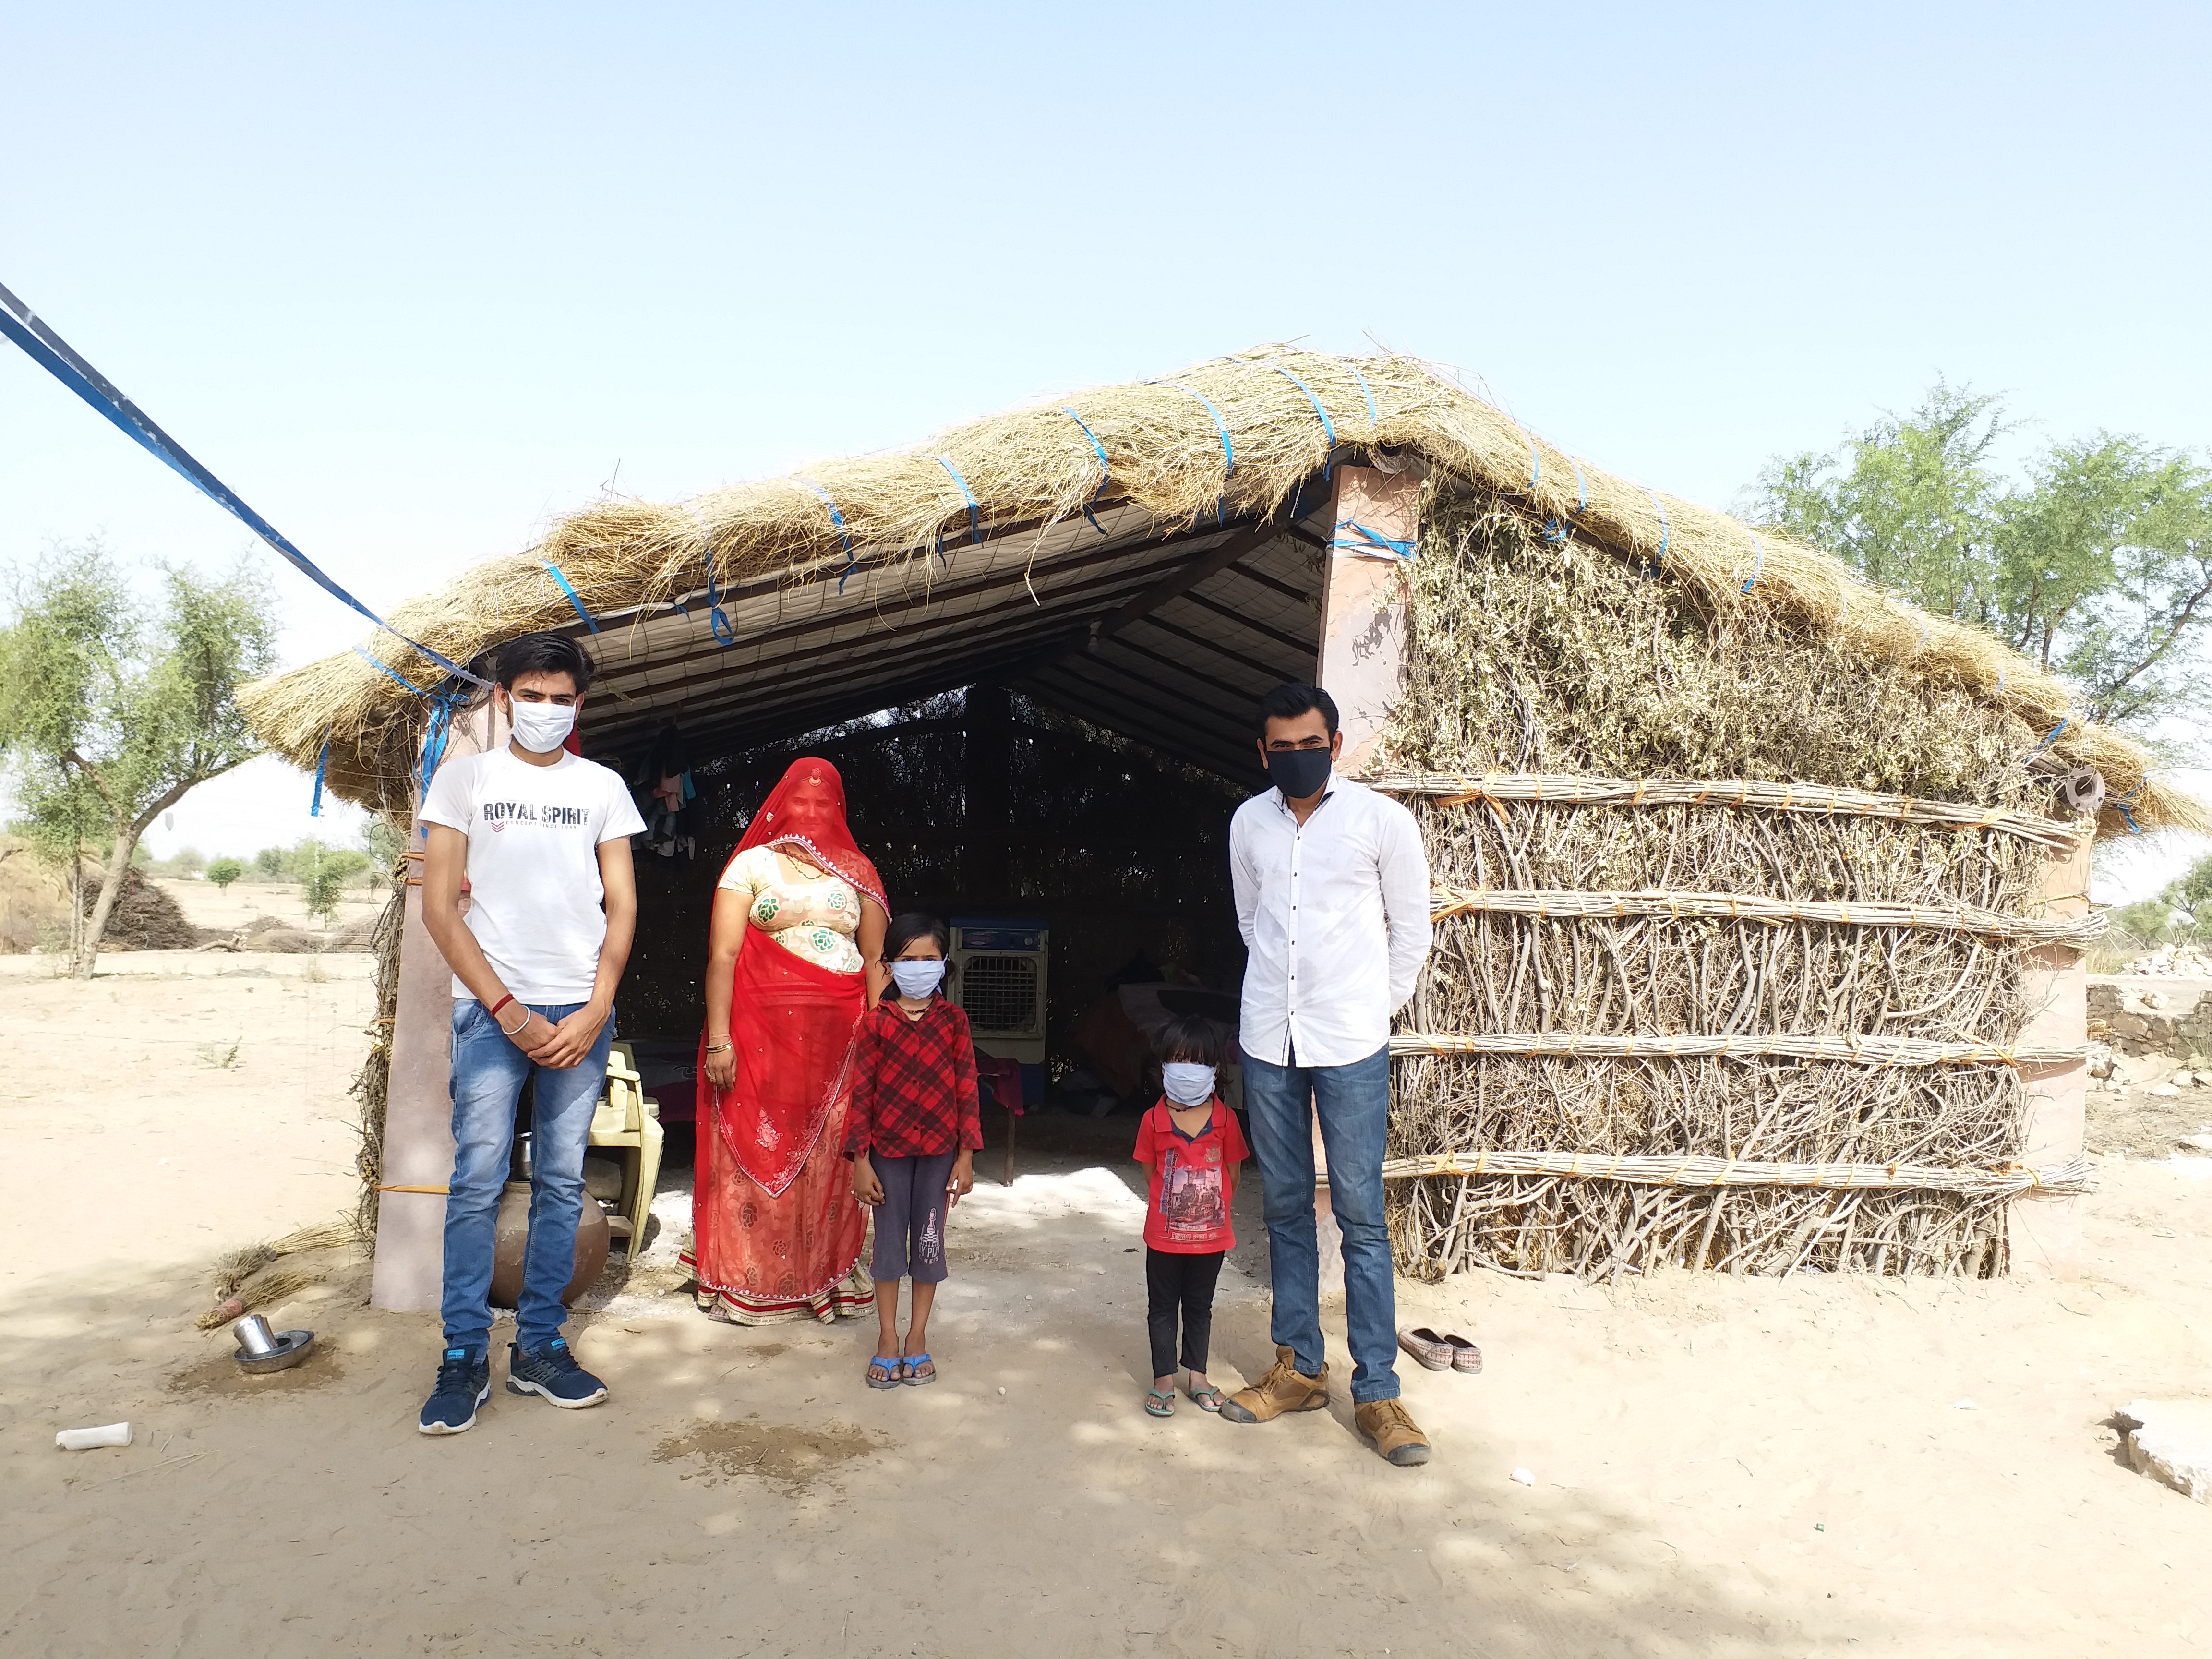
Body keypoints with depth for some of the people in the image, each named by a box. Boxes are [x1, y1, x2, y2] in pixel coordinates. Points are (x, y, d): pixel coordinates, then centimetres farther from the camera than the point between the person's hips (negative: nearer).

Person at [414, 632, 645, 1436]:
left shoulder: (603, 787, 11)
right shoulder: (464, 777, 6)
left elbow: (622, 906, 9)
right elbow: (439, 906, 0)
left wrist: (595, 1012, -3)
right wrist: (506, 1008, -8)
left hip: (581, 1012, 2)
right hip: (491, 1008, -2)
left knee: (562, 1182, 5)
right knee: (478, 1179, -5)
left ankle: (538, 1347, 16)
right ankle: (465, 1358, 6)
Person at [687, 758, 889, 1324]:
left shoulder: (856, 871, 13)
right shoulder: (752, 865, 5)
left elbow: (876, 959, 9)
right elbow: (722, 954, -2)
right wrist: (718, 1040, -10)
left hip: (840, 1035, 2)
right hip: (763, 1031, -2)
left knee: (834, 1156, 2)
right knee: (759, 1153, 1)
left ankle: (828, 1275, 14)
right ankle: (751, 1284, 14)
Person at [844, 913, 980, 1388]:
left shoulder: (953, 1019, -2)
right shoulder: (876, 1020, -4)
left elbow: (967, 1088, -1)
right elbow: (860, 1092, -4)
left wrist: (966, 1156, -4)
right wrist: (861, 1161, -6)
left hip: (939, 1150, 1)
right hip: (887, 1150, 0)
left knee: (929, 1242, 9)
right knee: (888, 1242, 8)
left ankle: (917, 1338, 24)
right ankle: (887, 1339, 23)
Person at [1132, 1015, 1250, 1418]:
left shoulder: (1224, 1119, -7)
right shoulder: (1155, 1120, -9)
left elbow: (1232, 1173, 1)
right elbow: (1150, 1173, 1)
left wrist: (1214, 1208, 2)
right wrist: (1175, 1204, 0)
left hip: (1212, 1233, 1)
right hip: (1165, 1233, -1)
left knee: (1200, 1307, 16)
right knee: (1163, 1306, 11)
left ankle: (1197, 1375, 31)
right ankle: (1163, 1379, 23)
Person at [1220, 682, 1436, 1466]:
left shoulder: (1383, 820, -6)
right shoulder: (1248, 823, 4)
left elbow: (1411, 931, 3)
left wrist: (1372, 1010, 7)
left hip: (1351, 1046, -3)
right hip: (1267, 1042, 4)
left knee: (1360, 1217, 0)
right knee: (1286, 1208, 12)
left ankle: (1376, 1392, 10)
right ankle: (1299, 1370, 24)